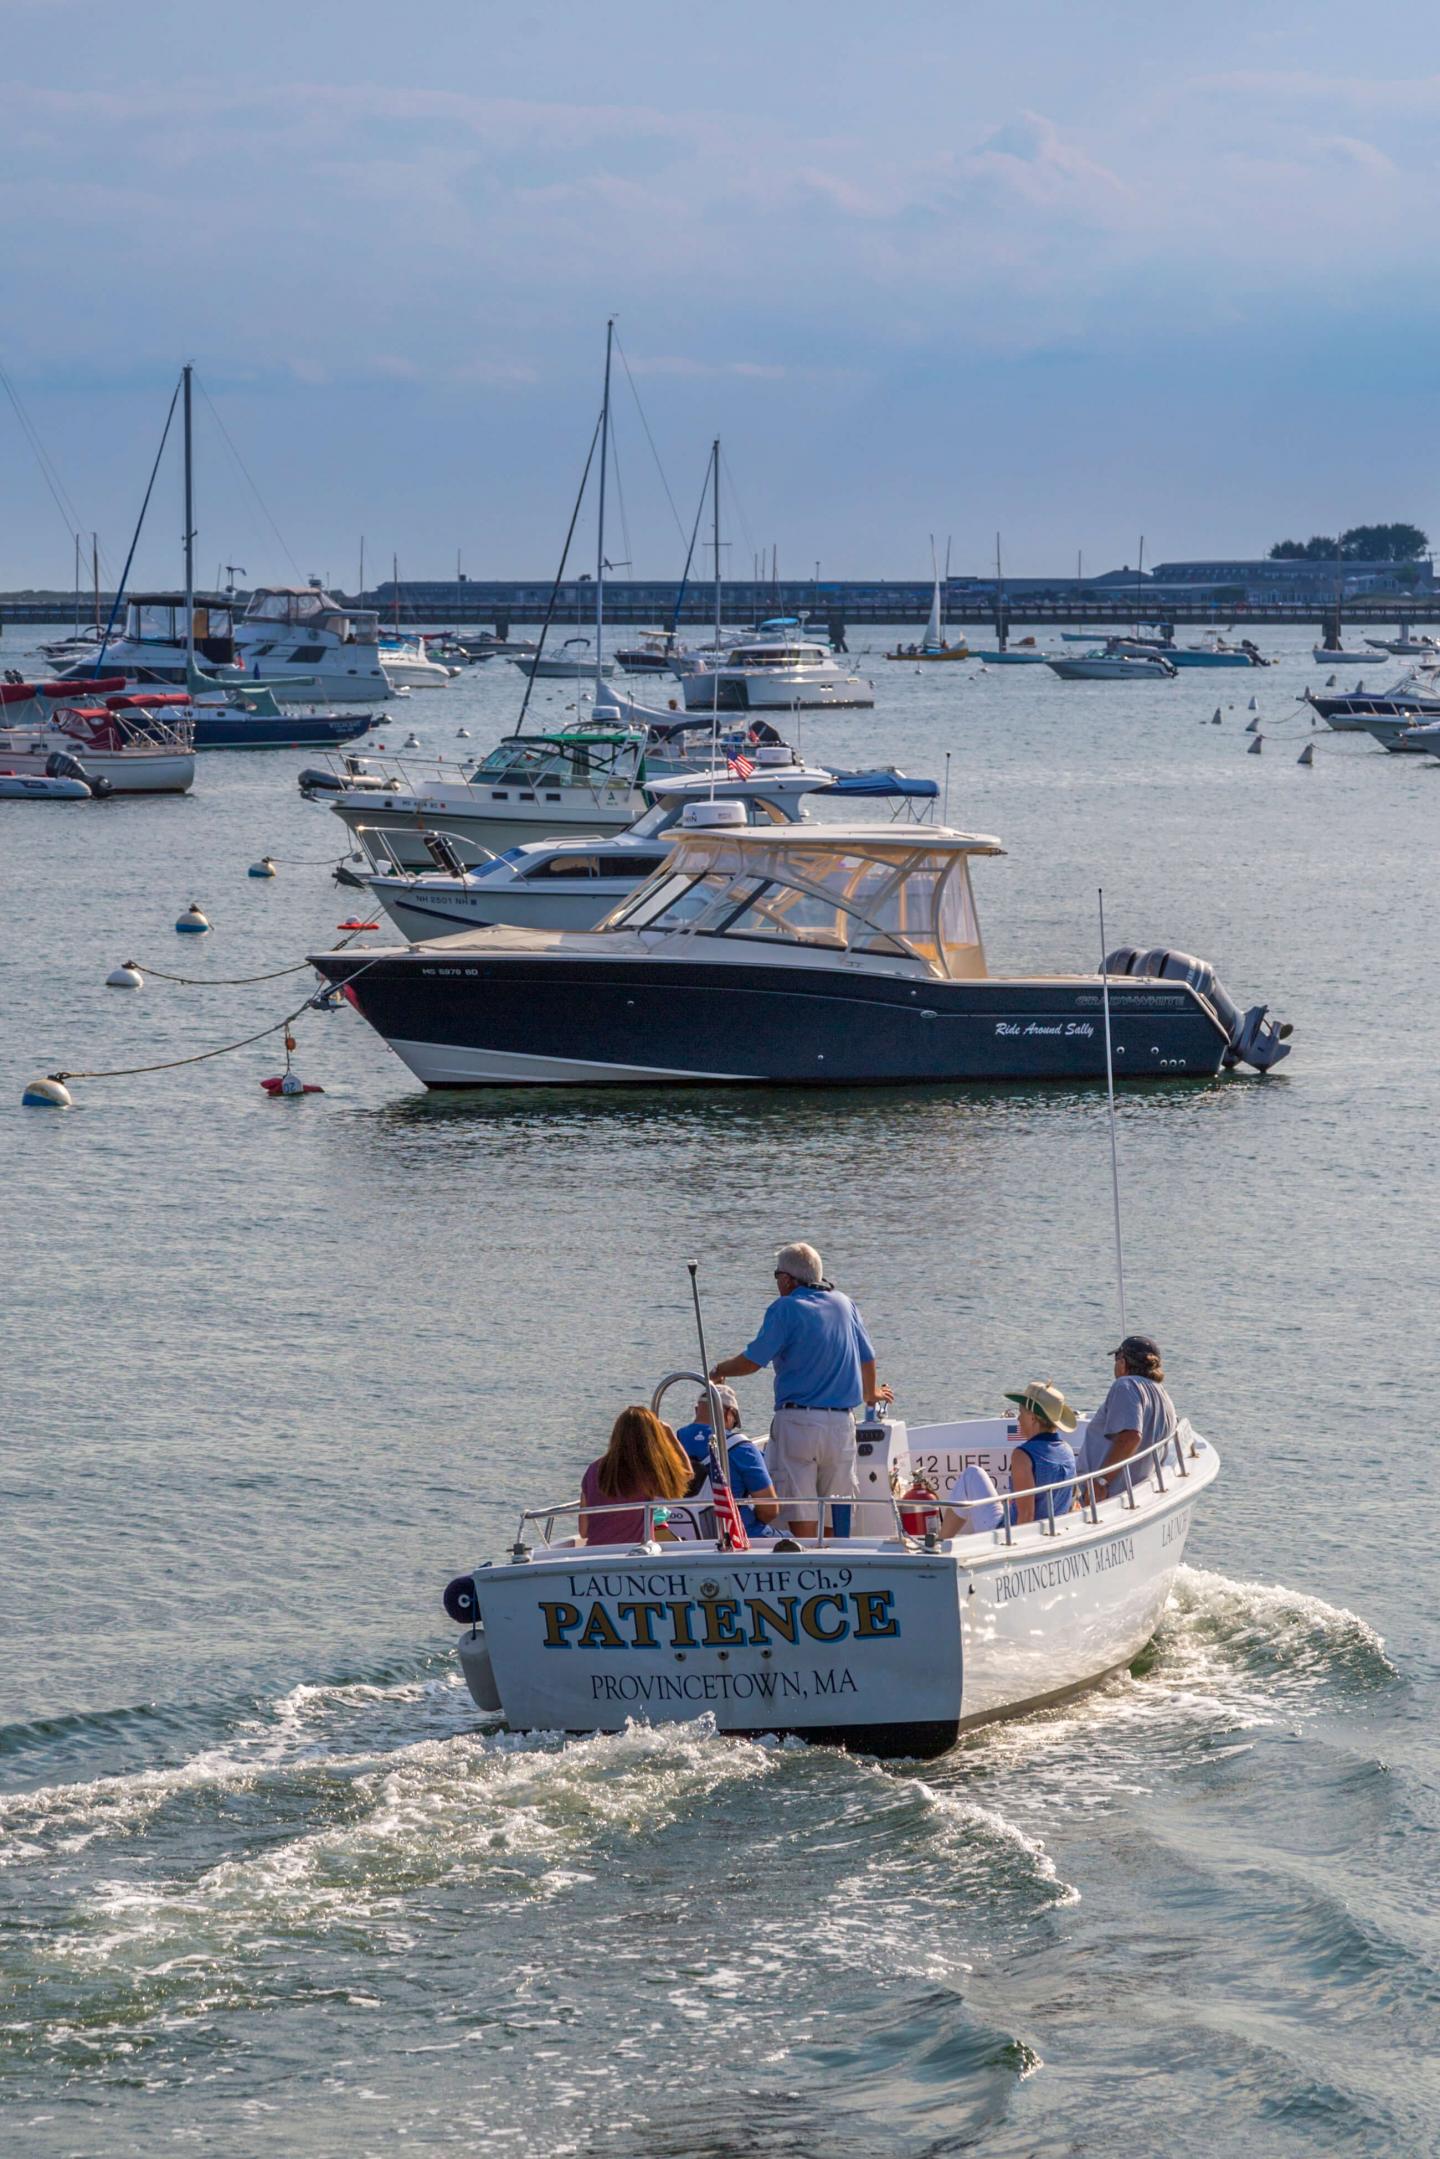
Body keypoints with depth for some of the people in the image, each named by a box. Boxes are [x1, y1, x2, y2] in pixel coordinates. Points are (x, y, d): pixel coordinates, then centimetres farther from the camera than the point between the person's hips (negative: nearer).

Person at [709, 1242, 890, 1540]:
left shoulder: (786, 1309, -6)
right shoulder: (844, 1304, 11)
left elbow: (752, 1361, -8)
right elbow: (867, 1358, 21)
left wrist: (717, 1371, 11)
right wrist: (871, 1394, 41)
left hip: (798, 1421, -5)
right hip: (842, 1421, 5)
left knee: (800, 1514, -6)